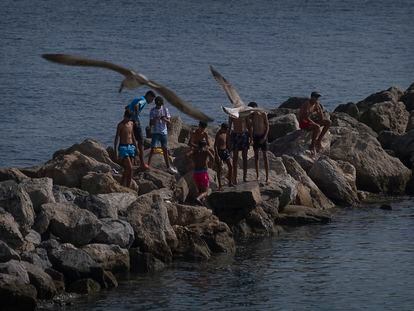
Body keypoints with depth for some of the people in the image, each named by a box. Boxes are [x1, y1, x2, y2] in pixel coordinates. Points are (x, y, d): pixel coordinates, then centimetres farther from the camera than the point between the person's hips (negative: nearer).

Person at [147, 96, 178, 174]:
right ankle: (148, 165, -8)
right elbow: (151, 123, -7)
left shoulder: (165, 109, 2)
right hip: (155, 132, -3)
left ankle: (168, 167, 15)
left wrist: (165, 119, -21)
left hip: (164, 132, 3)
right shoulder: (153, 111, -5)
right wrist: (155, 119, -27)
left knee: (165, 149, 8)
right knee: (153, 148, -12)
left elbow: (169, 121, 1)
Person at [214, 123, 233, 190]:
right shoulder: (218, 134, -14)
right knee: (219, 169, 0)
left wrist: (229, 152, 19)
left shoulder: (226, 134, 8)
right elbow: (215, 146, -16)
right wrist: (217, 156, -20)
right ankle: (220, 185, 5)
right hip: (219, 152, -6)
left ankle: (230, 182, 8)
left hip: (225, 151, 6)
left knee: (230, 166, -3)